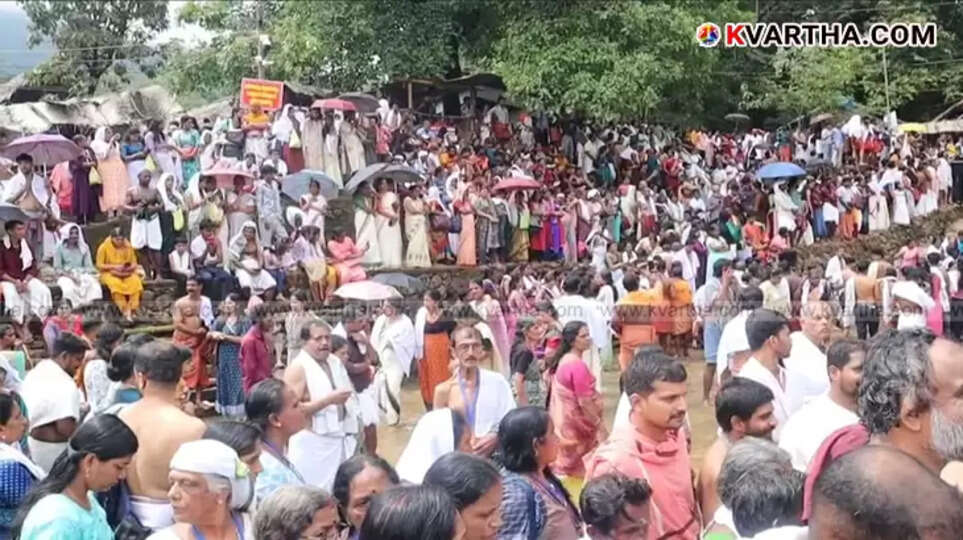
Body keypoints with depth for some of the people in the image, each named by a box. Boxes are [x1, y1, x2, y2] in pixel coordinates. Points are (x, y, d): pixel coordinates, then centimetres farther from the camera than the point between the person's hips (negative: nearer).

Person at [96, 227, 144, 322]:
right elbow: (99, 265, -6)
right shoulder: (104, 247, -6)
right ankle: (125, 312, -32)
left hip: (127, 273, 3)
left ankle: (131, 310, -29)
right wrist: (114, 266, -19)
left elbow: (134, 263, 9)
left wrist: (129, 268, -13)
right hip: (109, 273, -3)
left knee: (136, 281, -30)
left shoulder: (128, 246, 3)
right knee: (116, 284, -37)